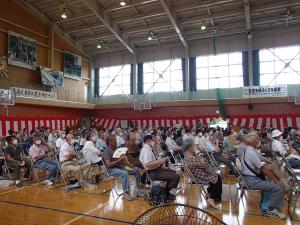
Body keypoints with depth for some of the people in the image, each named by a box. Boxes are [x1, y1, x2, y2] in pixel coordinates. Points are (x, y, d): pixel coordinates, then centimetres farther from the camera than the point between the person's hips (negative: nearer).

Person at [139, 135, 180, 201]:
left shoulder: (147, 149, 11)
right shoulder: (146, 151, -22)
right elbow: (147, 164, -35)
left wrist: (160, 161, 7)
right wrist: (159, 161, -29)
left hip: (155, 170, 11)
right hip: (153, 173, -11)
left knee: (173, 172, 28)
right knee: (176, 177, -17)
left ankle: (166, 191, 31)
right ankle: (165, 193, 2)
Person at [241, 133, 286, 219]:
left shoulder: (246, 150, 11)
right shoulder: (252, 152, -19)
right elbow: (264, 170, -18)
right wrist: (276, 180, -9)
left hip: (249, 178, 11)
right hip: (252, 180, -11)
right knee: (279, 189, -13)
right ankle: (271, 211, 3)